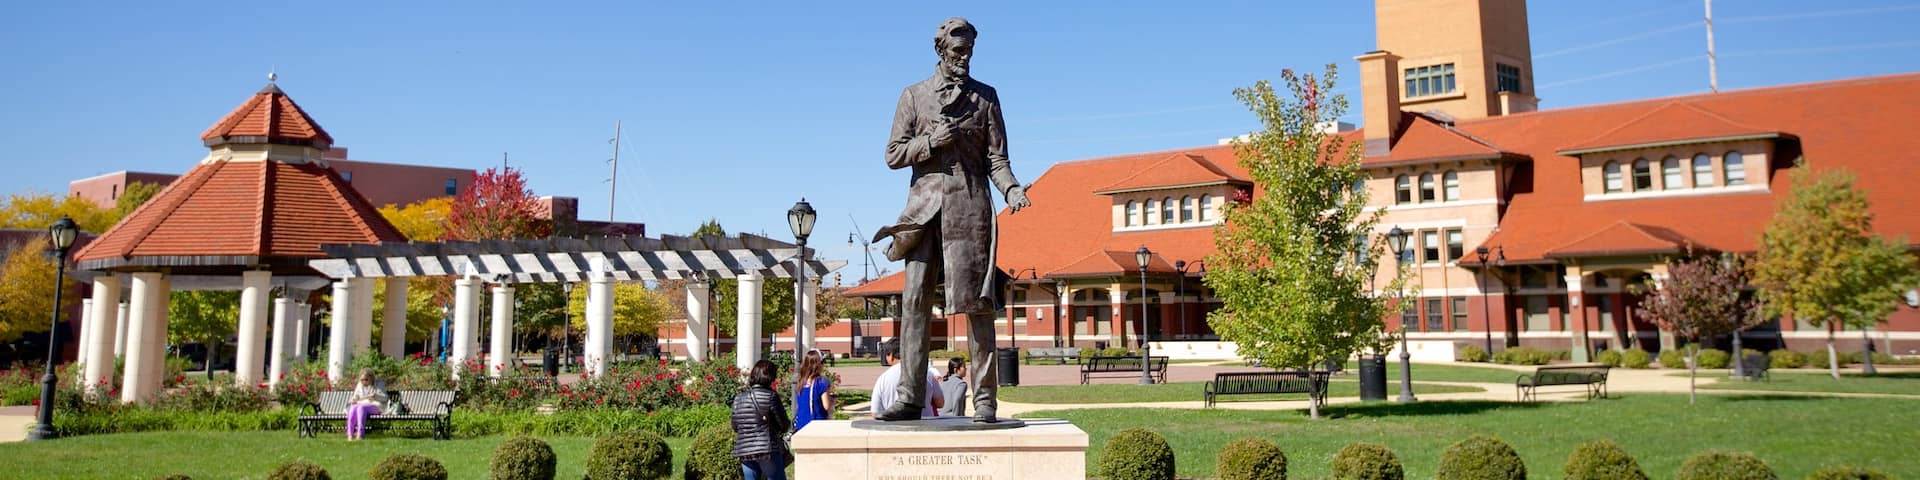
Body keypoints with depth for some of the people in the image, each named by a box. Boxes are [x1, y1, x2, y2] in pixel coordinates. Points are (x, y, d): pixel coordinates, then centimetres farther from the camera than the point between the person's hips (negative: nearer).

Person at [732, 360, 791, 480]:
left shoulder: (738, 398, 7)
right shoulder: (771, 396, -9)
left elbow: (735, 427, 14)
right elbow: (784, 426, -5)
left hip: (744, 451, 5)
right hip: (768, 449, -5)